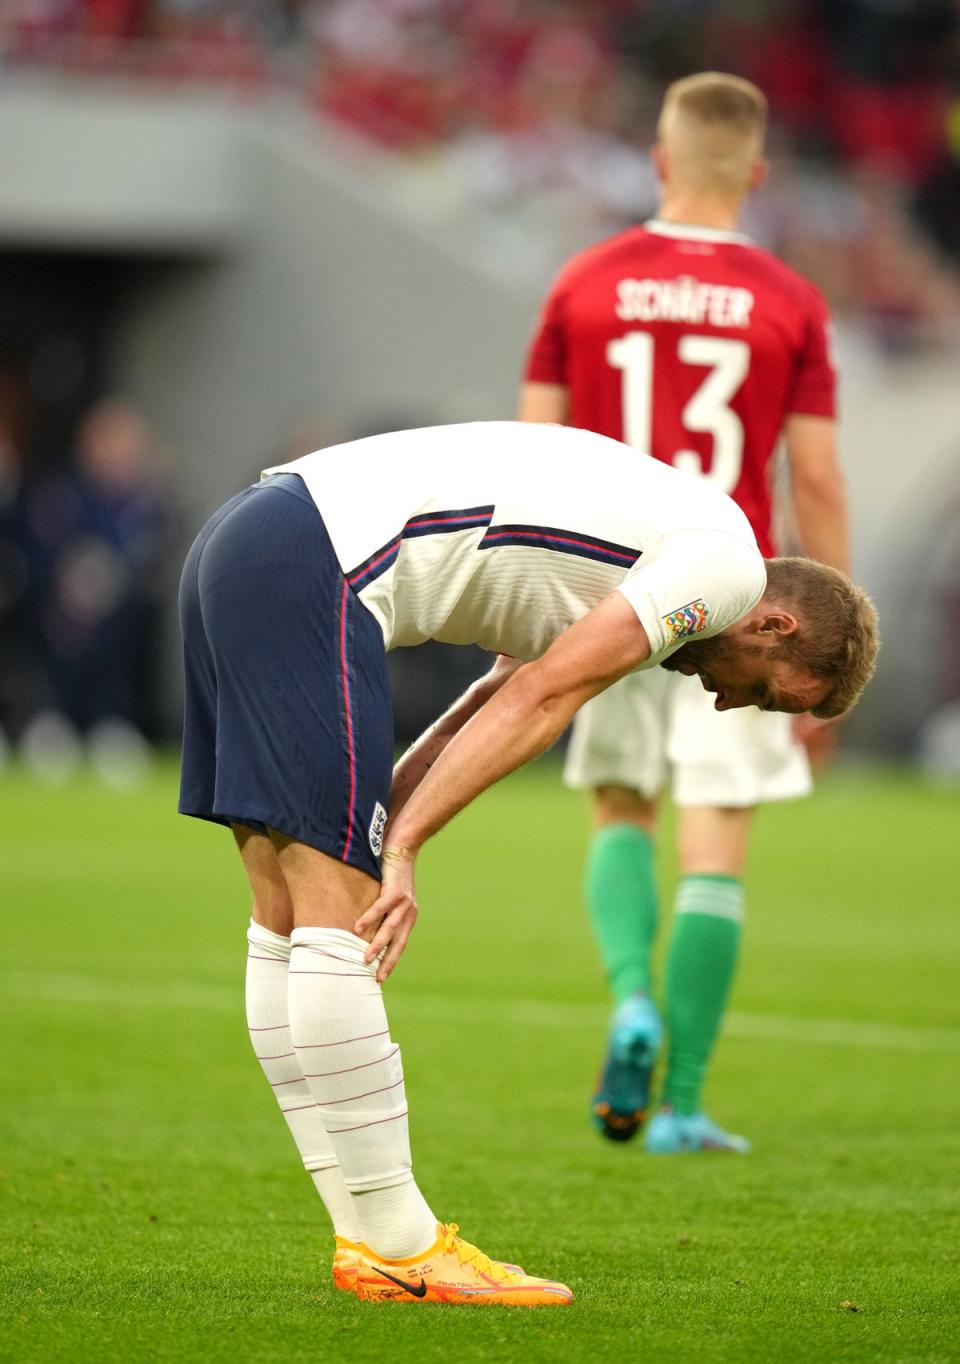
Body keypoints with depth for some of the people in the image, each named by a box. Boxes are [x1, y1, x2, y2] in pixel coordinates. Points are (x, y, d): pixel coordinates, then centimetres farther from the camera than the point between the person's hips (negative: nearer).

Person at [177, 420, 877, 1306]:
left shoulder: (655, 542, 26)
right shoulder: (726, 560, -3)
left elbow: (501, 705, 19)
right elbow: (536, 700, -9)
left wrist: (387, 839, 7)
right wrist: (400, 851, -8)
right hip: (309, 570, -10)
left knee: (290, 924, 9)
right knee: (335, 919, -8)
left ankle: (371, 1240, 13)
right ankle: (398, 1248, -6)